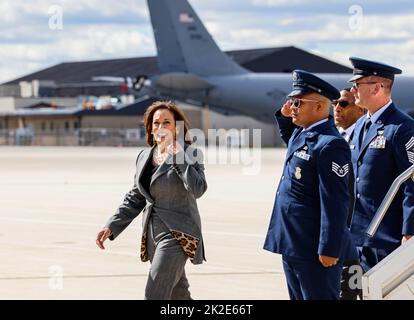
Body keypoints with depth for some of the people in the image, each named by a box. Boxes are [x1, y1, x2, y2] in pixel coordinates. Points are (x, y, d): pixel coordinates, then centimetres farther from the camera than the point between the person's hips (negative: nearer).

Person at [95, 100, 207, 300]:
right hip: (153, 234, 7)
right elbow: (135, 198, 16)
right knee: (178, 296, 16)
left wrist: (178, 156, -21)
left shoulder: (189, 154, -7)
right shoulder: (144, 156, 11)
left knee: (154, 295, -15)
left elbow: (197, 189, -23)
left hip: (177, 234, -7)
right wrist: (112, 226, 7)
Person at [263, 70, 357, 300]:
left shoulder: (330, 145, -19)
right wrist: (284, 117, 17)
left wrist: (329, 250, -22)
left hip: (314, 250, -10)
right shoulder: (301, 132, 10)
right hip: (291, 245, 10)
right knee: (298, 296, 17)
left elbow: (335, 203, -22)